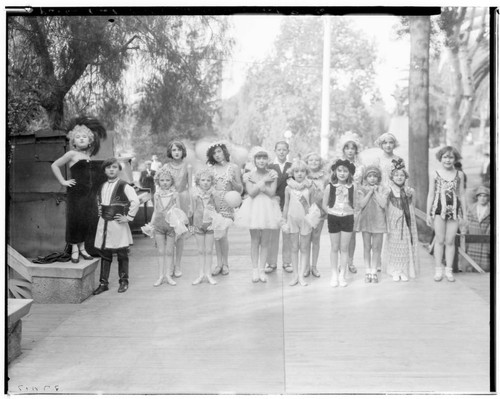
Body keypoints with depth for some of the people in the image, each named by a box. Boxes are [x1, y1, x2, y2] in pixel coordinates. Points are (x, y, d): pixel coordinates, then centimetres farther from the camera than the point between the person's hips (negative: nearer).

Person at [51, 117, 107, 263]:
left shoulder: (88, 156, 11)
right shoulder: (72, 154, -6)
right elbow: (54, 165, -4)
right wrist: (63, 181, -6)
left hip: (89, 193, 6)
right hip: (75, 193, -6)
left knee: (87, 221, 9)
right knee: (74, 220, -1)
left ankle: (82, 248, 20)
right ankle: (74, 249, 10)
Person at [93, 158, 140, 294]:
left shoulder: (124, 186, -8)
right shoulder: (102, 187, 11)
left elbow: (135, 201, -17)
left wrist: (128, 217, -15)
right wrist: (100, 210, 18)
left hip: (118, 224, -5)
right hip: (104, 224, 5)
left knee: (122, 255, 5)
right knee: (105, 255, 8)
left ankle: (123, 282, 17)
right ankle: (103, 283, 14)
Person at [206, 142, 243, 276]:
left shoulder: (234, 167, 4)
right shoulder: (211, 168, 8)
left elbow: (240, 189, 4)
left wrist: (232, 181, -12)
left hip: (227, 204, -2)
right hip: (213, 203, 2)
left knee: (223, 235, -10)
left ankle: (225, 263, 6)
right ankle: (219, 263, 13)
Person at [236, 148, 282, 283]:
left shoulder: (272, 174, 0)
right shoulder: (248, 175, 0)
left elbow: (271, 193, -9)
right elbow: (251, 193, -11)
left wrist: (257, 183, -11)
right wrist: (263, 180, -10)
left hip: (267, 209, 1)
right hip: (254, 208, -1)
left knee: (265, 241, 4)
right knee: (255, 240, 4)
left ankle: (261, 269, 14)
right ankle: (255, 269, 13)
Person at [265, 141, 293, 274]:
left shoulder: (292, 166, 5)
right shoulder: (270, 167, 3)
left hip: (288, 204, 1)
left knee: (287, 233, 5)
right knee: (273, 233, 4)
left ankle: (287, 262, 16)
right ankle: (271, 263, 14)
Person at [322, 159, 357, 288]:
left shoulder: (352, 187, -1)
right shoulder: (330, 186, -5)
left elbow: (354, 205, 7)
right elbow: (324, 205, 0)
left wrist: (348, 213, -6)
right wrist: (332, 213, -8)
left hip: (348, 218, 1)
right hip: (333, 218, -1)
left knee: (344, 248, 5)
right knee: (334, 248, 7)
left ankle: (342, 275, 14)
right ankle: (334, 274, 17)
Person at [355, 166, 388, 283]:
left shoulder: (382, 189, 2)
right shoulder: (362, 189, 1)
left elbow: (383, 204, -12)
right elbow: (361, 204, -12)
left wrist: (375, 191, -10)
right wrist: (370, 191, -12)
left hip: (378, 220, 0)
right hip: (365, 220, 0)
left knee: (376, 247, 3)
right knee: (367, 247, 7)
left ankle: (374, 271, 12)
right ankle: (367, 271, 15)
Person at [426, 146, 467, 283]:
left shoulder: (459, 174, 7)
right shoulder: (435, 174, 2)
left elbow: (462, 194, 11)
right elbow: (431, 195, 3)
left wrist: (465, 214, 11)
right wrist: (428, 214, 0)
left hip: (454, 209, 2)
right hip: (438, 209, -1)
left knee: (450, 241, 4)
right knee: (440, 240, 1)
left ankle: (449, 270, 13)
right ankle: (438, 270, 9)